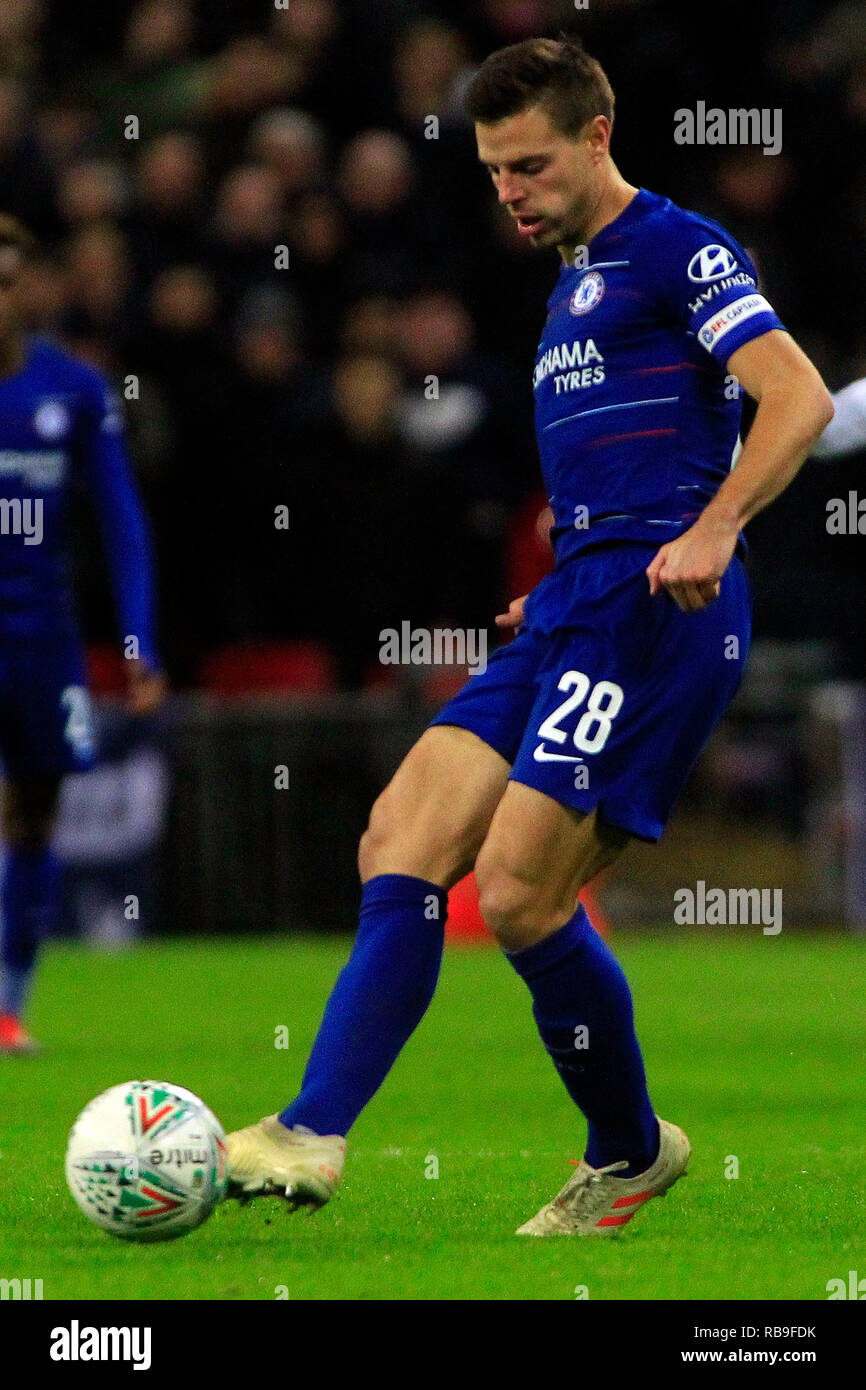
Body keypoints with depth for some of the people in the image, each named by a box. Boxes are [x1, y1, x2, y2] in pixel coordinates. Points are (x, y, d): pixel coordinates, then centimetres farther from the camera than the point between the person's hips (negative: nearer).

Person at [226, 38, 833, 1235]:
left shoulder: (676, 248, -2)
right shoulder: (574, 285, 25)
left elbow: (798, 399, -14)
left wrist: (711, 532, -27)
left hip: (650, 605, -9)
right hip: (571, 611, 9)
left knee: (519, 899, -14)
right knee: (400, 845, -4)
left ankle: (630, 1154, 6)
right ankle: (310, 1137, -9)